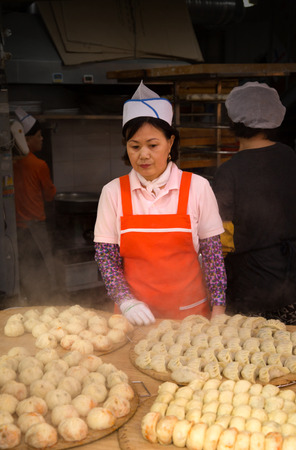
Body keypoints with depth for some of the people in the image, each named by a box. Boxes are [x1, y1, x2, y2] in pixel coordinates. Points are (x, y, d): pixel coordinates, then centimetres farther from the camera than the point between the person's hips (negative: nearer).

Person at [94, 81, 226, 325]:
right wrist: (126, 302, -12)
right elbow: (105, 254, 0)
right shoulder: (113, 192, -1)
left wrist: (218, 310, -3)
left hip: (189, 310, 0)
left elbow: (213, 253, 0)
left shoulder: (197, 187, -3)